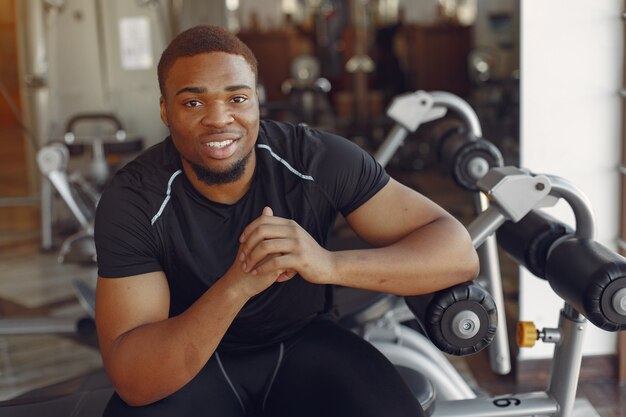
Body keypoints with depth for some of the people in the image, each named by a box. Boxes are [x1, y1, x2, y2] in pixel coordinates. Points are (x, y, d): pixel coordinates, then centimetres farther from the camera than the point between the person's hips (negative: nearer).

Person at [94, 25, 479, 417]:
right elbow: (131, 381, -26)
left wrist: (330, 264, -37)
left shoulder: (318, 160, -19)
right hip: (190, 361, 1)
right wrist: (237, 285, -41)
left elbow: (459, 252, -20)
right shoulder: (132, 201, -20)